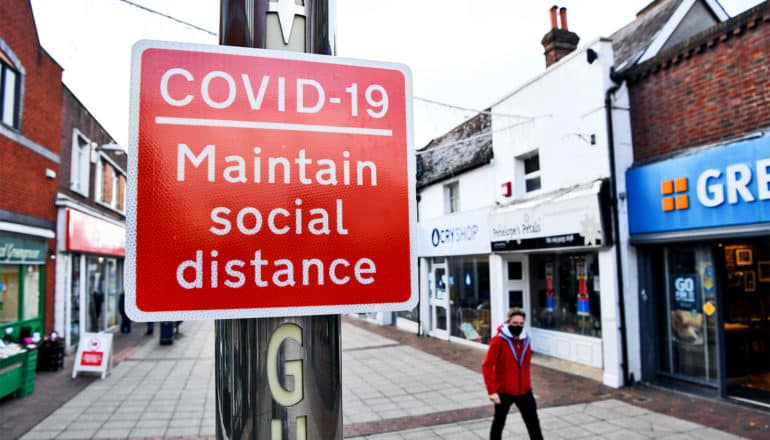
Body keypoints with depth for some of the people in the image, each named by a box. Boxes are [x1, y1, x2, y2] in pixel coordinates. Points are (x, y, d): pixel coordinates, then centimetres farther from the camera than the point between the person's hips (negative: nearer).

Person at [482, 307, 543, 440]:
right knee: (499, 422, 13)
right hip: (503, 391, -4)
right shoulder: (498, 340, -18)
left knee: (533, 422, 7)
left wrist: (526, 382, 17)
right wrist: (492, 390, -23)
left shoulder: (526, 340, 1)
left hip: (524, 390, 5)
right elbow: (487, 366, -19)